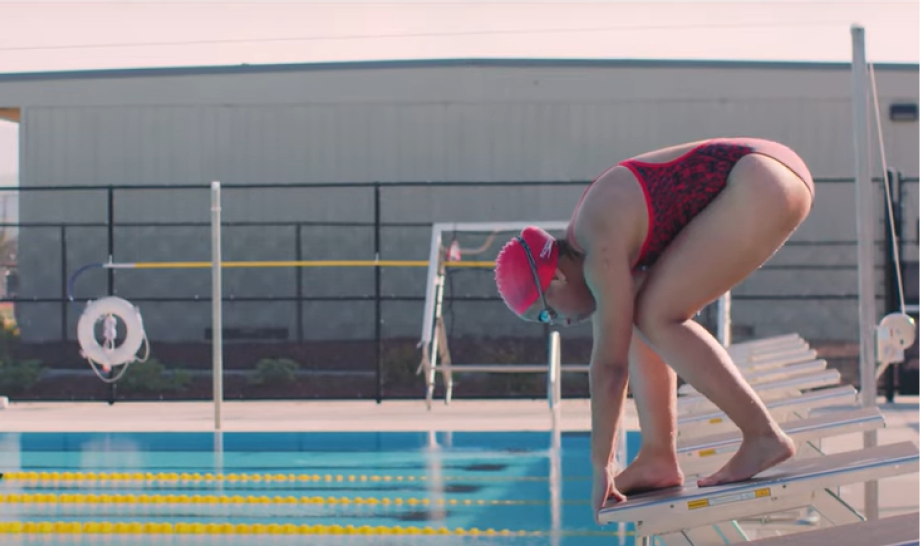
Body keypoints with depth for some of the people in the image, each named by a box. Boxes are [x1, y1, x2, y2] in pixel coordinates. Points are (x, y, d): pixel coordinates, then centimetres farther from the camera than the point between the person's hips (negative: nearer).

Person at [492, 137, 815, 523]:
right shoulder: (586, 243, 9)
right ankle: (658, 458, 6)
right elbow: (608, 357, 16)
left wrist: (601, 465, -10)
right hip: (756, 183, 10)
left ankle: (764, 437, -8)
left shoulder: (600, 254, -19)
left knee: (656, 317, -12)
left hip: (763, 186, -10)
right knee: (635, 317, 6)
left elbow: (610, 364, -17)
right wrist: (607, 460, 20)